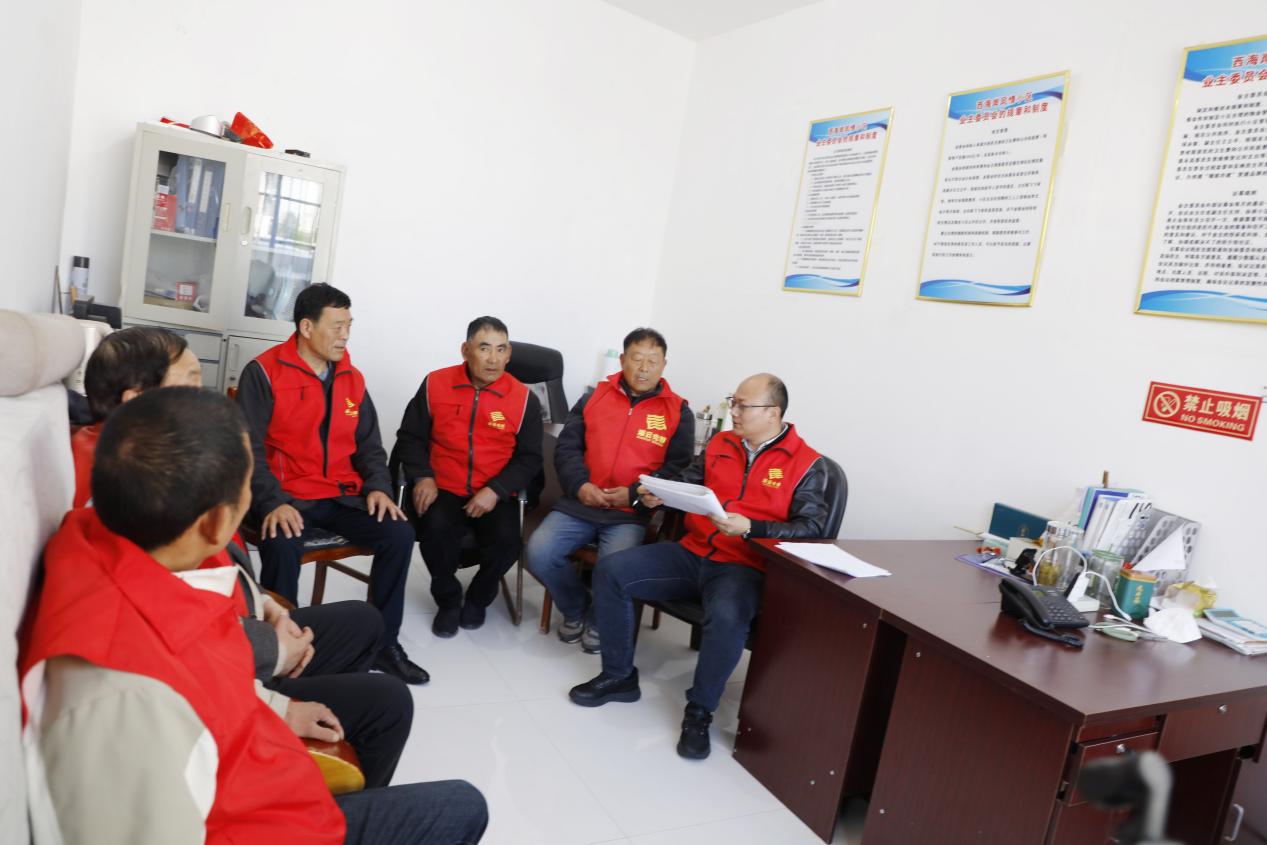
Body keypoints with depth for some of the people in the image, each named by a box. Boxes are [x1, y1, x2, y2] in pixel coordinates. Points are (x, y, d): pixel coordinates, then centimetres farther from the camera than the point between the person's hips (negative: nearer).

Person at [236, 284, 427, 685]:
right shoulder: (264, 373, -6)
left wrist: (378, 486, -4)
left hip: (342, 495, 5)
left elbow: (369, 444, 15)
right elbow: (250, 448, -11)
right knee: (283, 546, -35)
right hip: (287, 496, -5)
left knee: (399, 534, -15)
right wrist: (273, 503, -24)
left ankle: (383, 644, 1)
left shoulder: (352, 378, 11)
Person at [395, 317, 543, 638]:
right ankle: (448, 599, 2)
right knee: (435, 528, -30)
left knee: (506, 539, -27)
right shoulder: (435, 385, 1)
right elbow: (410, 437, 9)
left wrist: (495, 491, -13)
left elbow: (529, 458, 2)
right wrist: (422, 476, -8)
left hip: (496, 497, 0)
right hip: (444, 490, 0)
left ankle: (479, 597, 9)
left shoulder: (524, 398, -2)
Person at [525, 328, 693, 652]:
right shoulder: (594, 397, 10)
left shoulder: (678, 411, 4)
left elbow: (678, 467, 0)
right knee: (538, 552, -18)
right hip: (579, 503, 3)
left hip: (631, 513, -2)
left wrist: (634, 495, -13)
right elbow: (567, 446, 8)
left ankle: (598, 621, 8)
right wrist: (580, 484, -10)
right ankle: (575, 609, 12)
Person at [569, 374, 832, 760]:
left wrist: (750, 528, -23)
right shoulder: (720, 444, 12)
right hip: (692, 553, 5)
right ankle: (618, 675, 6)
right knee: (610, 571, -9)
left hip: (743, 567, -5)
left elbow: (811, 527, -11)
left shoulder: (806, 464, -3)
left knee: (727, 616, -38)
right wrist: (659, 496, -7)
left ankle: (699, 712, -12)